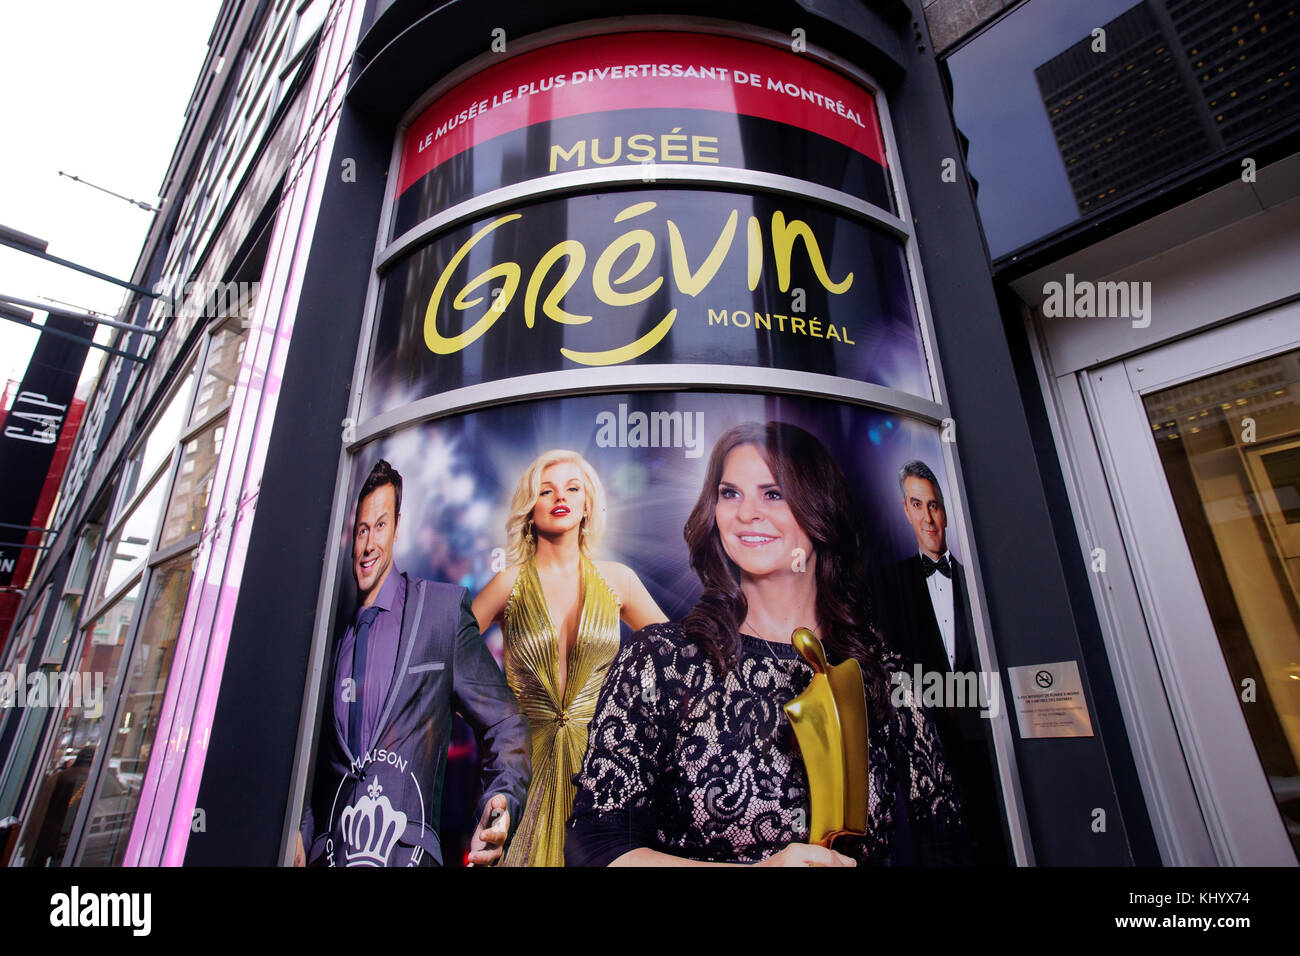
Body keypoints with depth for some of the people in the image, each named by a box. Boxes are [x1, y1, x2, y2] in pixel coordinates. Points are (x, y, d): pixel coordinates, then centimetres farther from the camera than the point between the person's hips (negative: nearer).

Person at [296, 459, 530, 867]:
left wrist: (501, 798, -13)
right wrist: (299, 831, -3)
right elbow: (312, 753, 13)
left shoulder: (444, 607, 1)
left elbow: (505, 725, 2)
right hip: (326, 850, 3)